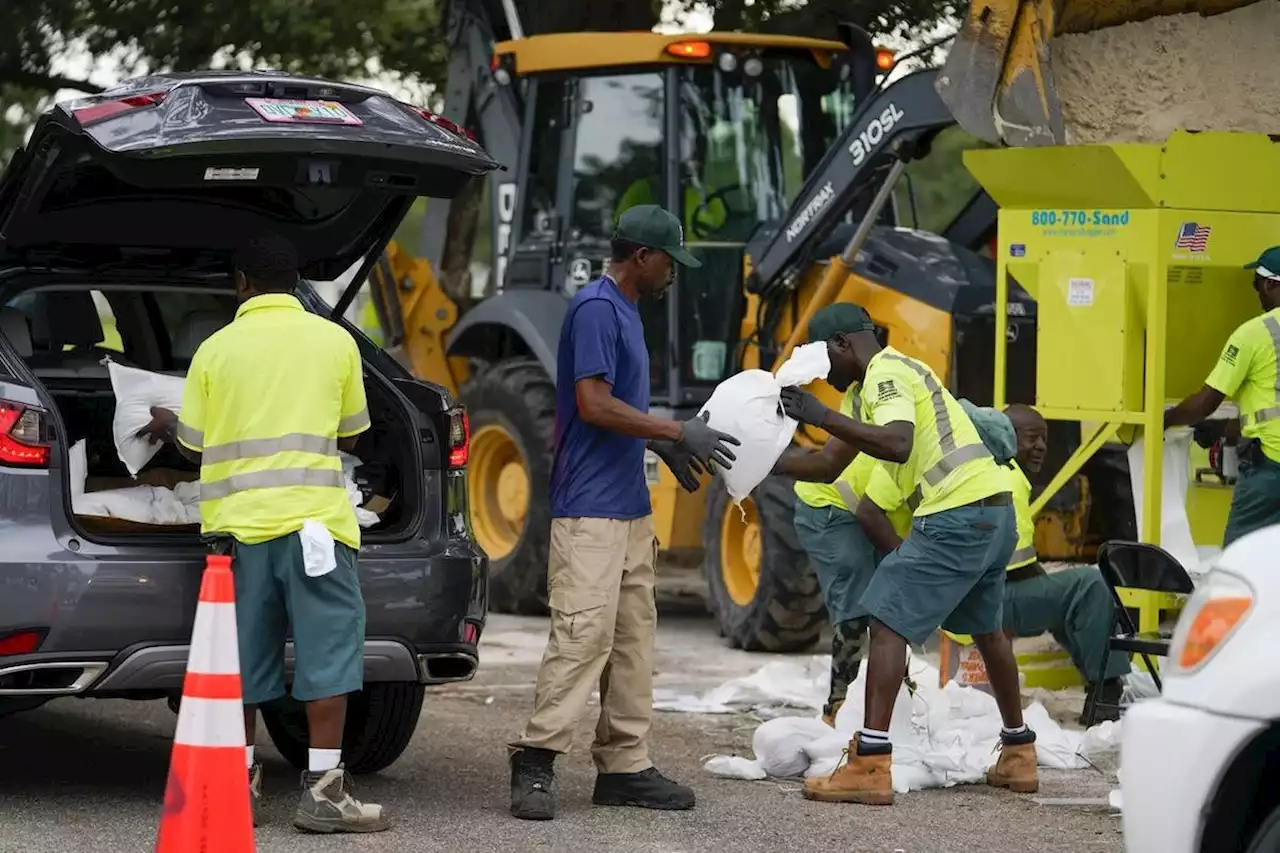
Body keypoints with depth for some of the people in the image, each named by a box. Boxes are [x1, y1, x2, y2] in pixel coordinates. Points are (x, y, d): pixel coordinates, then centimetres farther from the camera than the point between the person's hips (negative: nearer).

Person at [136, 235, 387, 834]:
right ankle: (322, 789, -8)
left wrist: (167, 426, 32)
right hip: (313, 516, -2)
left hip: (237, 522, 2)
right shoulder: (334, 342, 4)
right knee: (327, 653, -2)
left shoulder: (215, 350, 5)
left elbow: (195, 445, 11)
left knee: (242, 656, 9)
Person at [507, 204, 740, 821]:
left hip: (630, 508, 10)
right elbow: (594, 405, -19)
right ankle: (534, 763, -14)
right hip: (590, 509, -10)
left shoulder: (625, 311, 17)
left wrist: (664, 445, 18)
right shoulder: (596, 308, -13)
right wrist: (678, 434, -15)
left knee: (632, 638, 8)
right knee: (582, 633, -14)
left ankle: (624, 766, 11)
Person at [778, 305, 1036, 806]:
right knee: (986, 629, 25)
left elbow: (897, 444, -26)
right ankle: (1018, 755, 36)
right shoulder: (901, 368, 24)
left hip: (955, 515, -10)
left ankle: (870, 765, -17)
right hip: (995, 508, 10)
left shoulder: (884, 373, -7)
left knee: (887, 622, -10)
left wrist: (822, 417, -24)